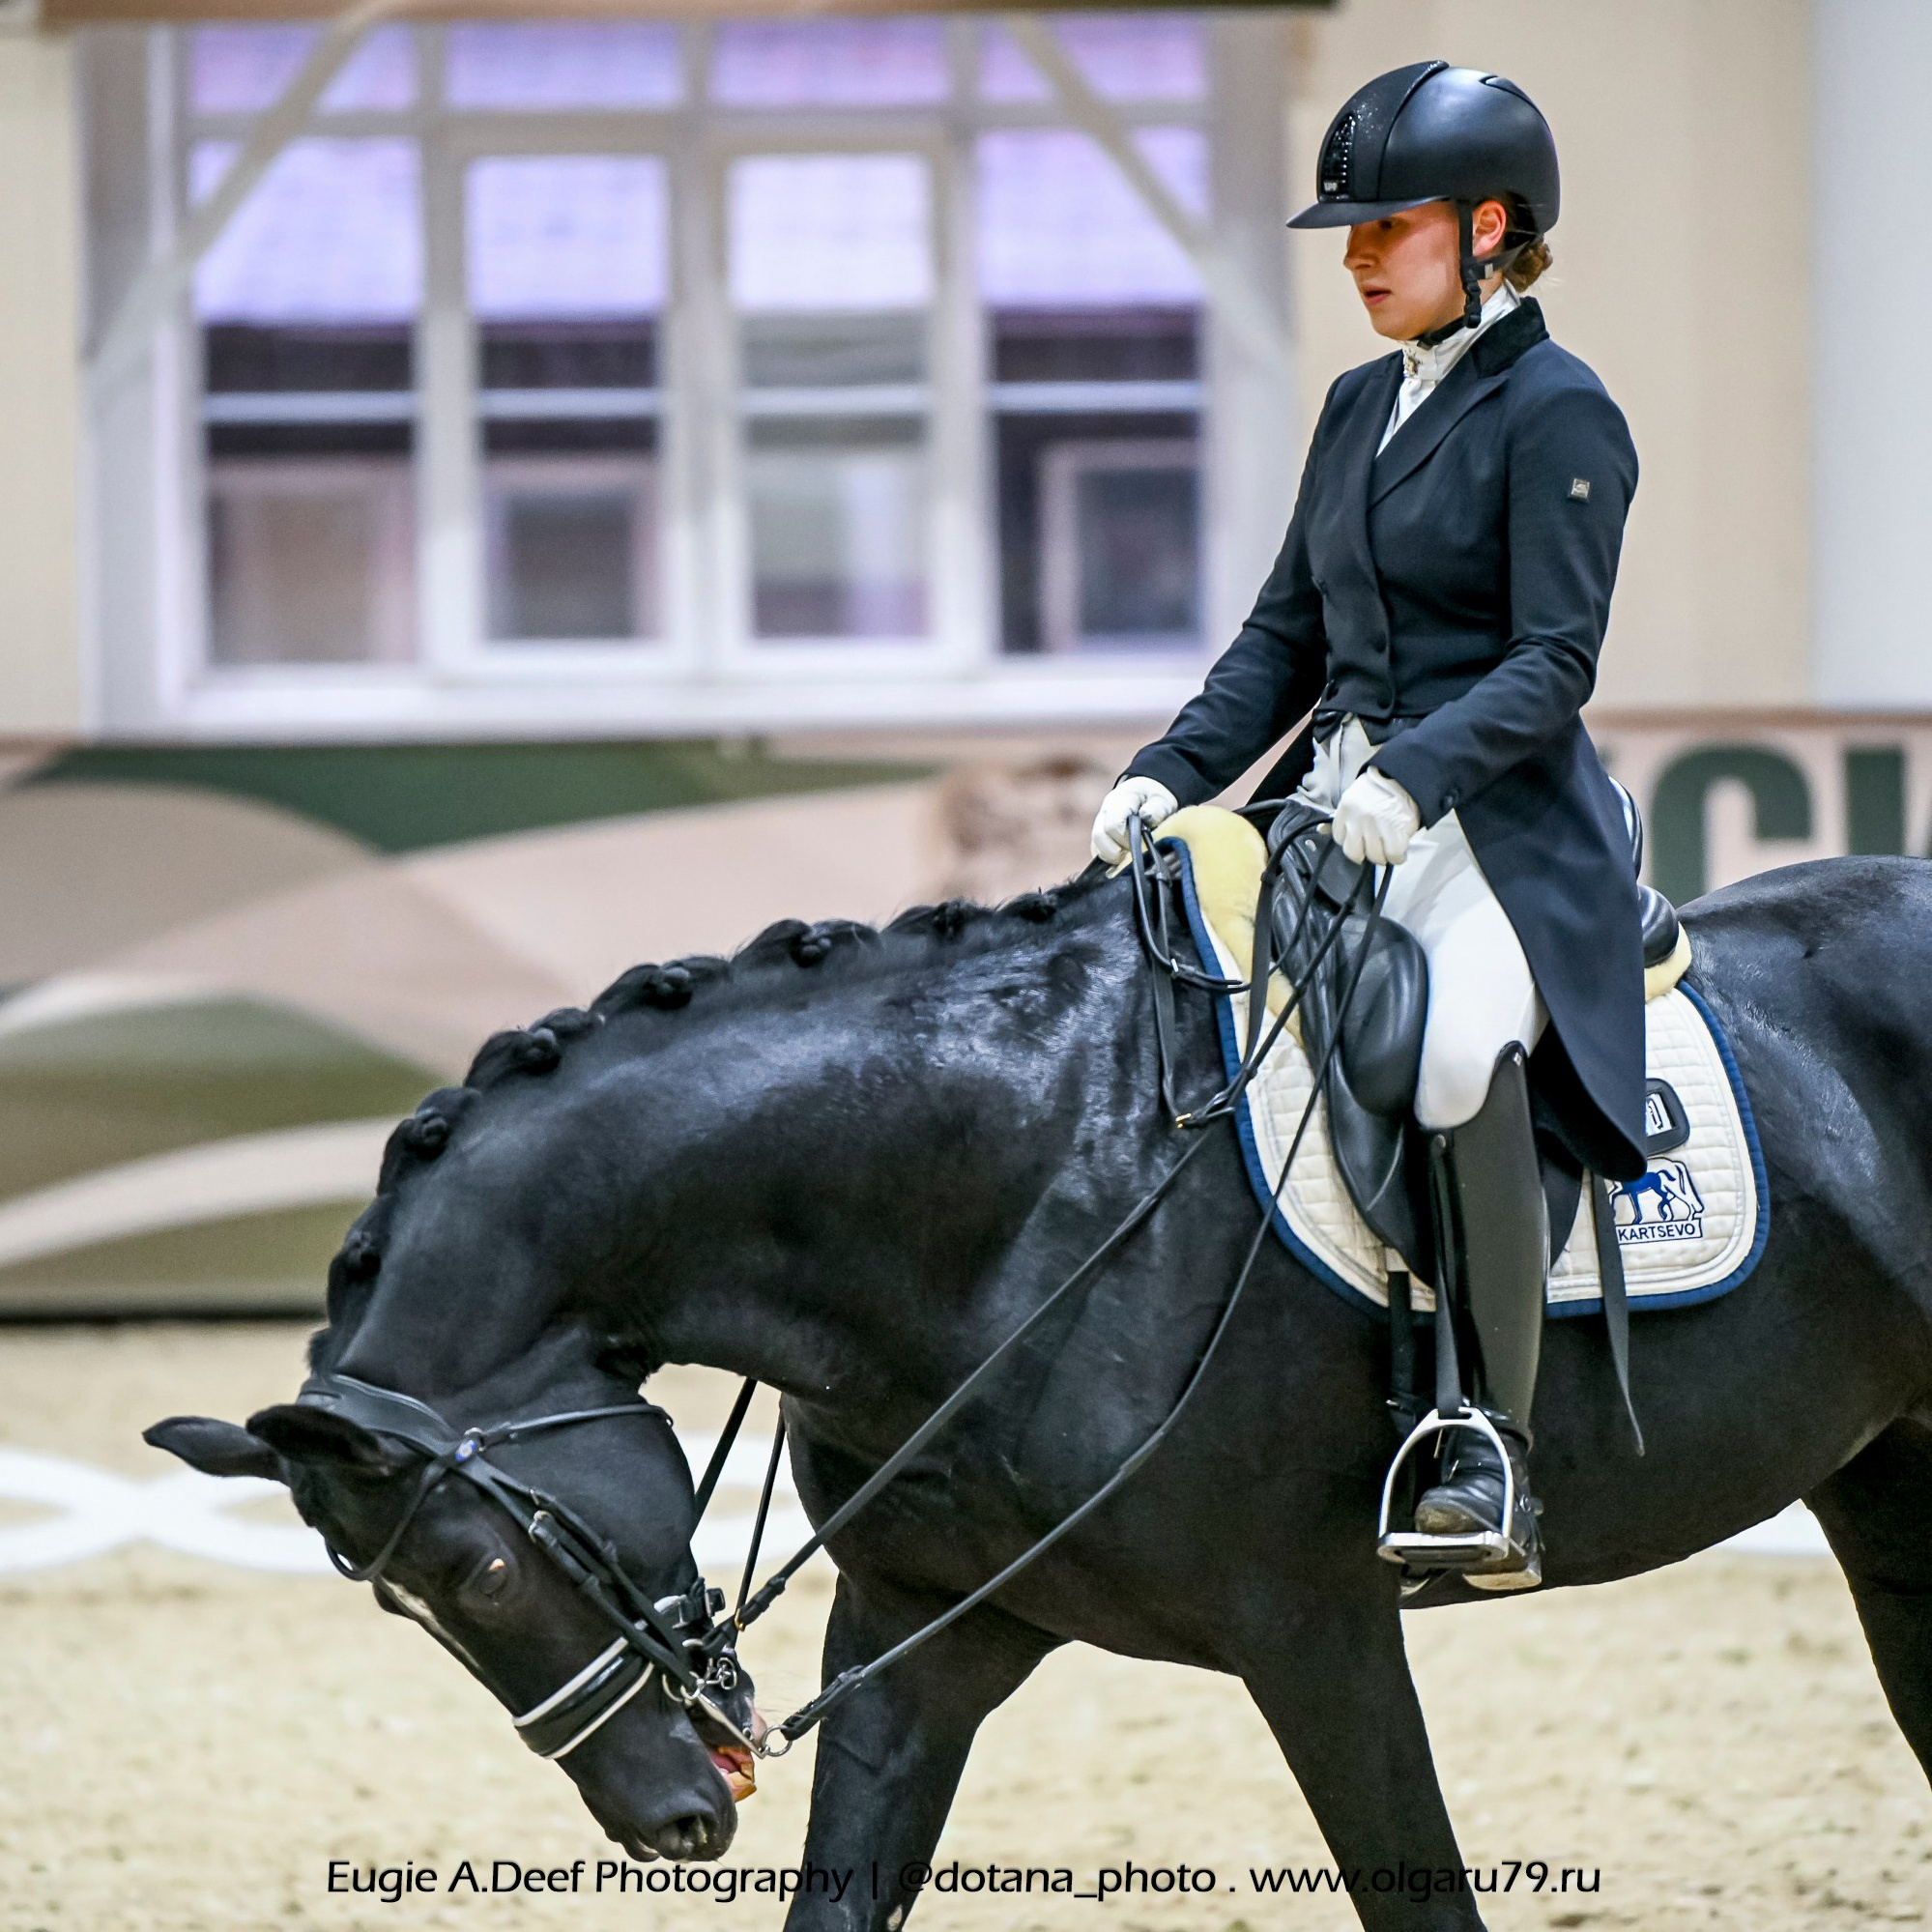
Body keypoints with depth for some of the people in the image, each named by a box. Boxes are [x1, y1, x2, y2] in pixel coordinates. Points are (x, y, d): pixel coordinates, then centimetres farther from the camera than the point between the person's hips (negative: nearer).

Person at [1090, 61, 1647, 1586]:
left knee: (1459, 1048, -36)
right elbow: (1287, 640, 19)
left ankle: (1491, 1460, -33)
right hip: (1334, 806, 9)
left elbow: (1554, 661, -14)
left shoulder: (1558, 414, -6)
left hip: (1504, 828, -9)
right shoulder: (1362, 407, 17)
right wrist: (1170, 776, 4)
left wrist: (1412, 775, -27)